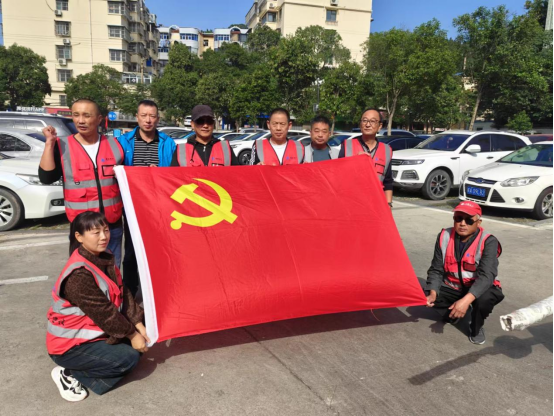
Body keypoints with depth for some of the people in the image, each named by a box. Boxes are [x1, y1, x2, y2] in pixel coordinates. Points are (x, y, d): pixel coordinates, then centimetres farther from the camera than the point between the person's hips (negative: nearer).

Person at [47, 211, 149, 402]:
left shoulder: (104, 260, 0)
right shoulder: (78, 274, -28)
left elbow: (123, 295, 1)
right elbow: (102, 312, -24)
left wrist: (138, 326, -6)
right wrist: (131, 334, -15)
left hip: (91, 333, 9)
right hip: (69, 345, -9)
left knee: (134, 346, 3)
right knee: (128, 357, -15)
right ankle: (68, 374, -3)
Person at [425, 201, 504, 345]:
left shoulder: (488, 242, -22)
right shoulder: (444, 237, -11)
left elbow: (486, 276, -32)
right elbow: (436, 269, -7)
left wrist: (466, 300, -45)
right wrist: (433, 292, -25)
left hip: (479, 288, -3)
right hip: (453, 287, 4)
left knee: (484, 300, -37)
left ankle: (476, 327, -1)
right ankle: (454, 312, 13)